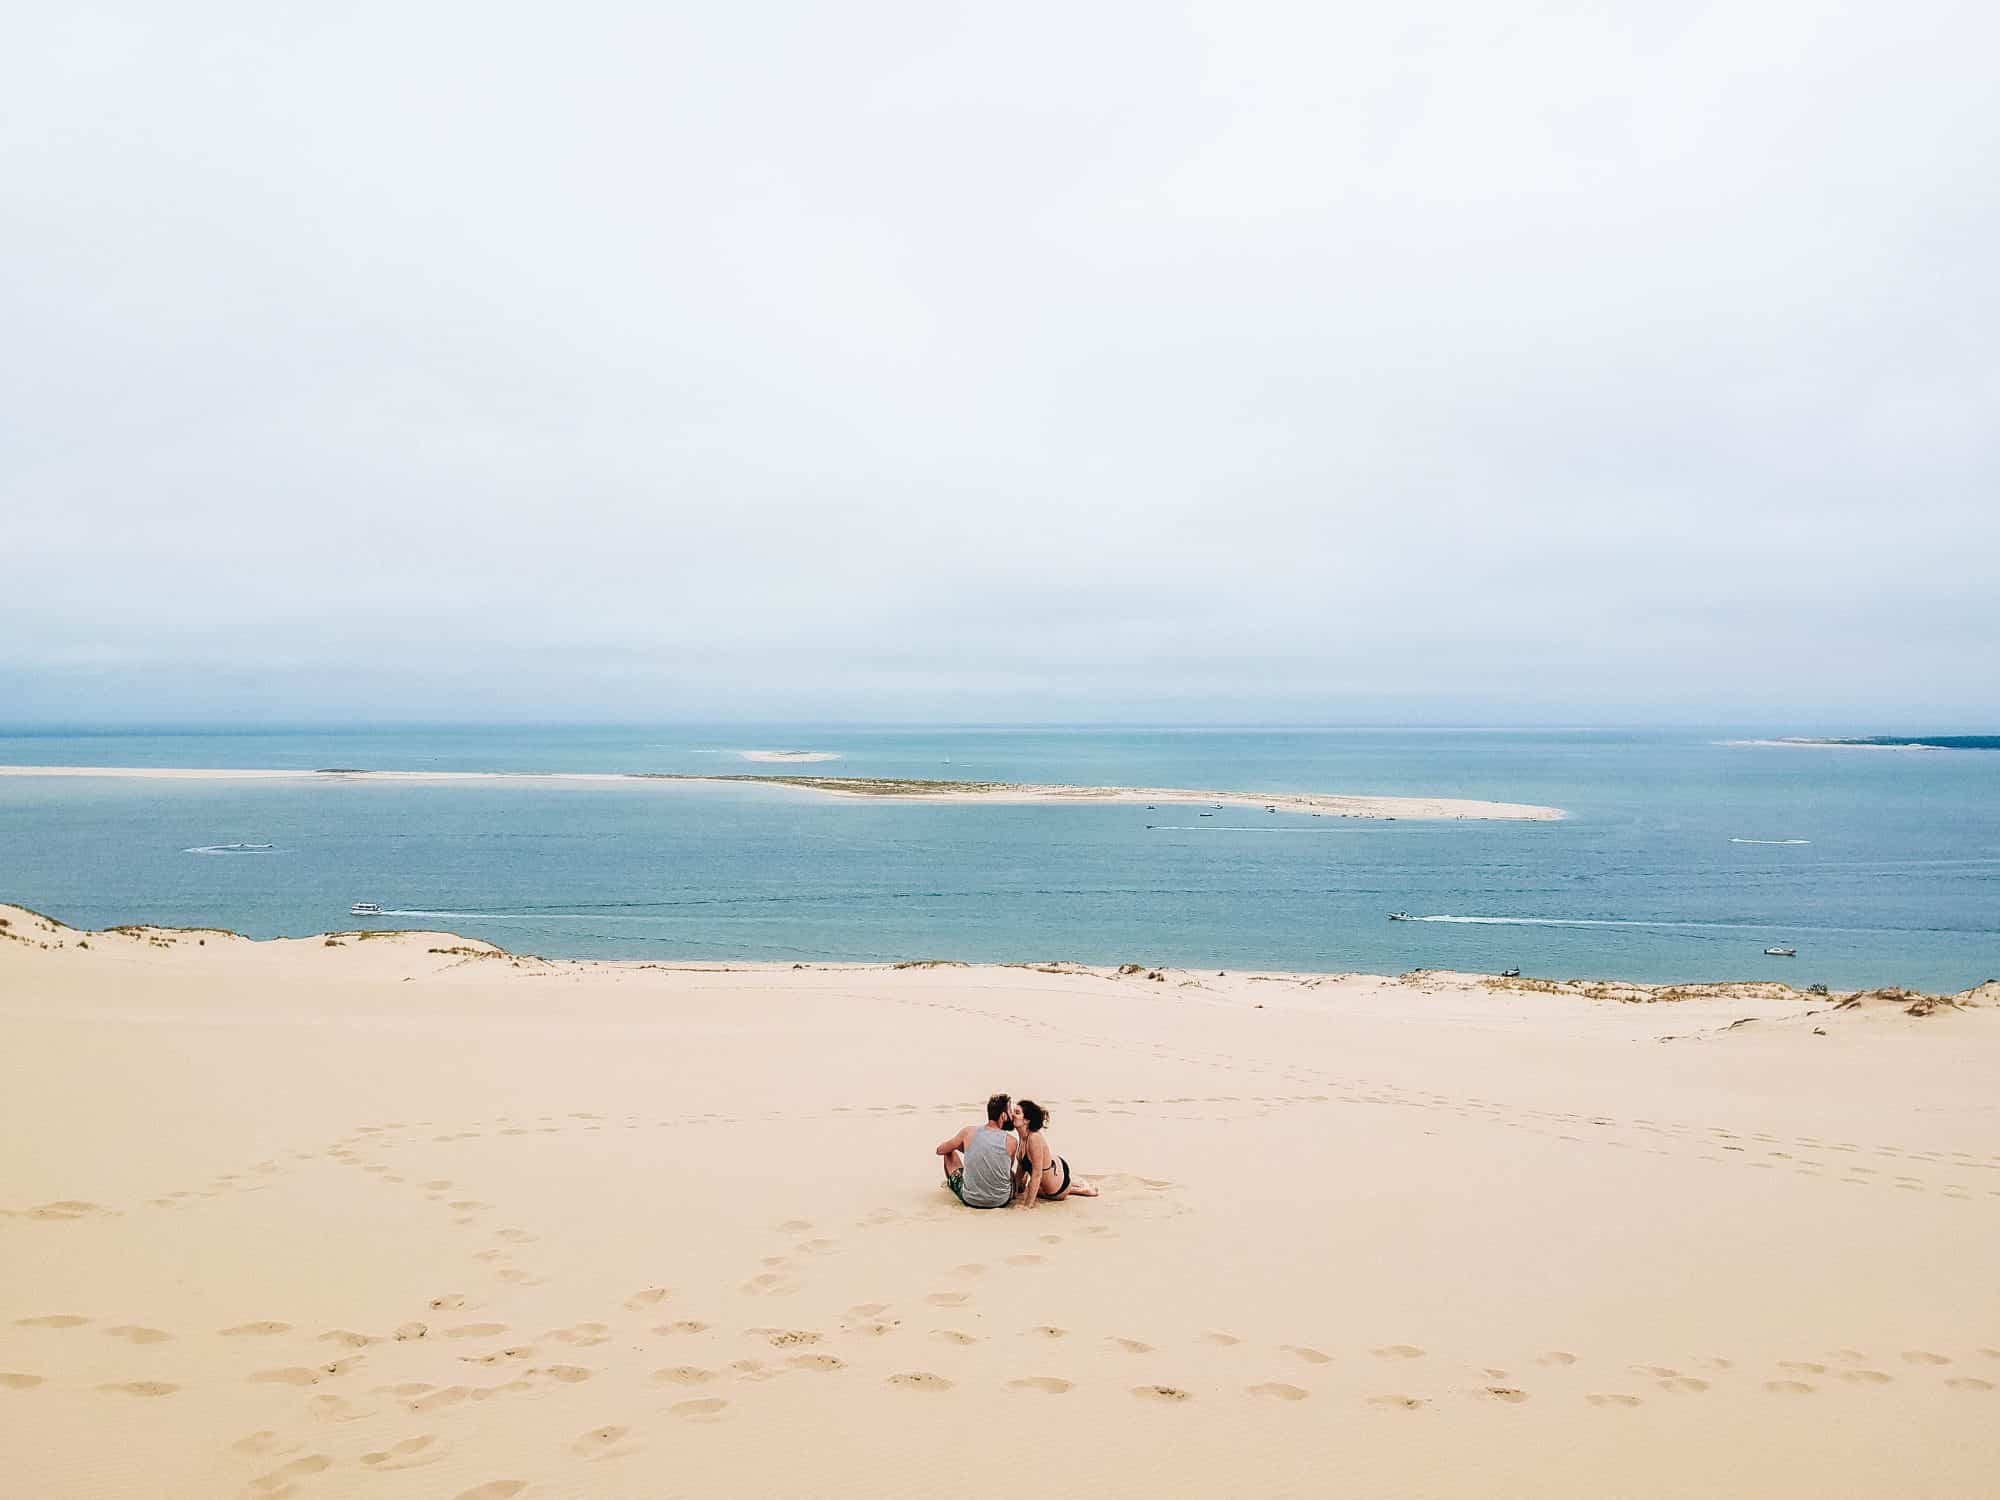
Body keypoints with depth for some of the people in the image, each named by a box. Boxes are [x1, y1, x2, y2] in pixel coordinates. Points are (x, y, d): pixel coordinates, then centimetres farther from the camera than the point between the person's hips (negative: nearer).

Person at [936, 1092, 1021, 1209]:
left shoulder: (968, 1132, -11)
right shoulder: (1011, 1141, -14)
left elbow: (940, 1150, 5)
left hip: (970, 1199, 0)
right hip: (1001, 1202, 0)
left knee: (950, 1152, 23)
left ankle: (950, 1183, 51)